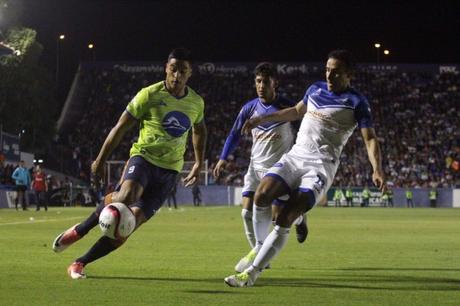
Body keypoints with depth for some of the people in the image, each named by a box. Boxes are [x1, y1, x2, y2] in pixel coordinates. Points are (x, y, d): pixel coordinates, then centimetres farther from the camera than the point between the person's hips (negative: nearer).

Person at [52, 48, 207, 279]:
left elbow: (199, 130, 28)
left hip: (169, 169, 3)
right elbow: (120, 128, -1)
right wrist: (100, 160, 2)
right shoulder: (149, 95, -7)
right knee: (126, 196, -36)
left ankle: (80, 263, 1)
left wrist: (198, 163, 24)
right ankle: (78, 231, -14)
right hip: (143, 156, -3)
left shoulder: (196, 102, 6)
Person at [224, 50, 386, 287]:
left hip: (322, 164, -5)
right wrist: (263, 119, 34)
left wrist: (377, 170, -22)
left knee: (284, 220, -19)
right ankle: (261, 248, 3)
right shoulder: (315, 89, 16)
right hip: (295, 155, 5)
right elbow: (297, 111, 35)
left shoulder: (356, 102, -2)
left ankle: (252, 273, -16)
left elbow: (370, 138, -6)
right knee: (261, 196, -21)